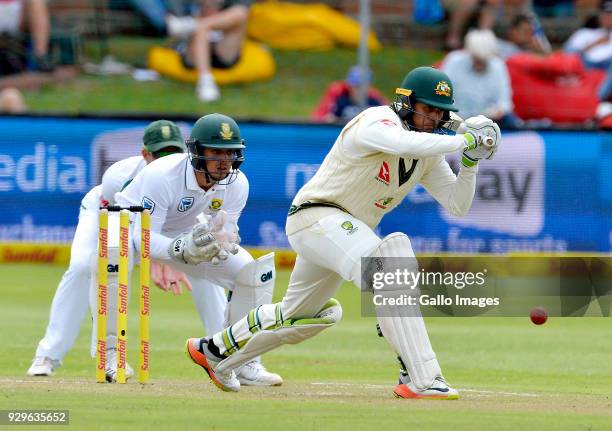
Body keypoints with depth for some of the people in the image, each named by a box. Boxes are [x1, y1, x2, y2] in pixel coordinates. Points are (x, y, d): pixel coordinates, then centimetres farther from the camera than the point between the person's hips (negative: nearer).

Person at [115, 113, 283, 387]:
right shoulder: (162, 175, -36)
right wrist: (181, 250, -58)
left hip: (189, 235, 5)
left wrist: (223, 244, -38)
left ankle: (244, 363, 2)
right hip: (132, 227, -5)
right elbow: (143, 237, -39)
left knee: (254, 273, -10)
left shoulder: (237, 184, -19)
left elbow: (224, 231, -12)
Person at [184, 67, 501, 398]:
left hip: (345, 232, 10)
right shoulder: (376, 122, -20)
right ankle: (422, 379, -39)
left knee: (301, 314, 24)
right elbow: (407, 144, -43)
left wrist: (470, 162, -11)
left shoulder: (429, 153, 5)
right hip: (315, 217, -10)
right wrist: (465, 140, -35)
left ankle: (215, 350, 46)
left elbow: (458, 206, 4)